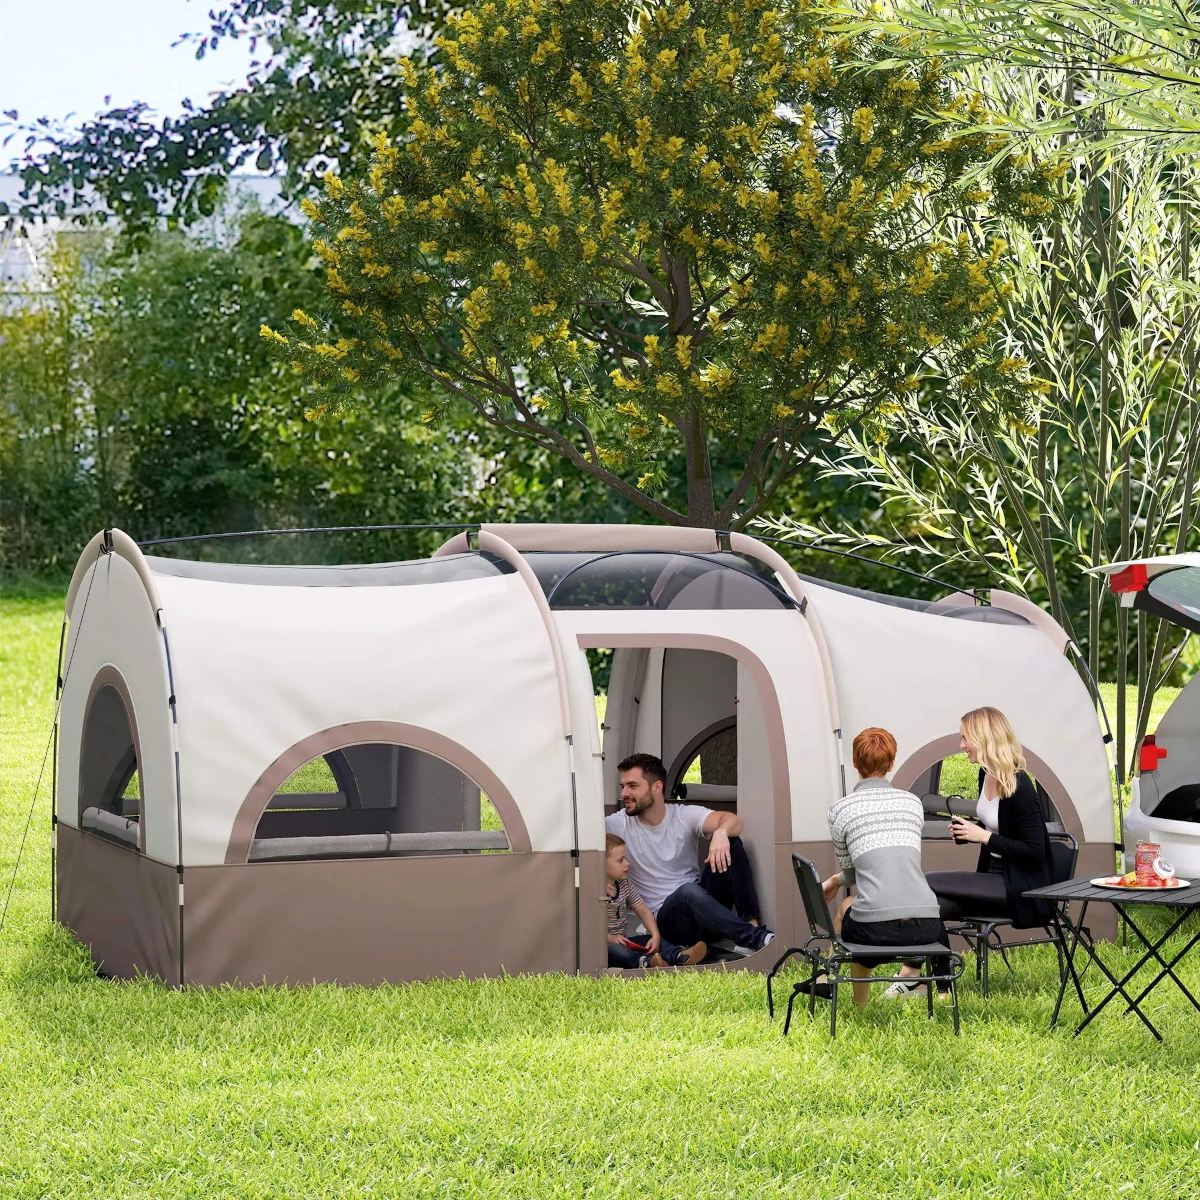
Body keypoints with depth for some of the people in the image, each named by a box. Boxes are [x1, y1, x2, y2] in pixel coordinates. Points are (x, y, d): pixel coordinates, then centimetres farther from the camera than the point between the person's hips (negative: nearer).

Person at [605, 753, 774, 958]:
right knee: (688, 891, -38)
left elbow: (733, 820, -19)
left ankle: (750, 922, -28)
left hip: (703, 905, 3)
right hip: (667, 919, -2)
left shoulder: (685, 815, 0)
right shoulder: (618, 825, -1)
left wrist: (721, 832, -40)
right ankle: (754, 938, -42)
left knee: (730, 841, -18)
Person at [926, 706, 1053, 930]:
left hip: (1020, 888, -8)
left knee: (928, 884, -20)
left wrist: (985, 837, -21)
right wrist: (968, 831, 4)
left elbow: (1034, 852, -20)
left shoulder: (1019, 788, -19)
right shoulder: (986, 775, 9)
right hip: (993, 875, 8)